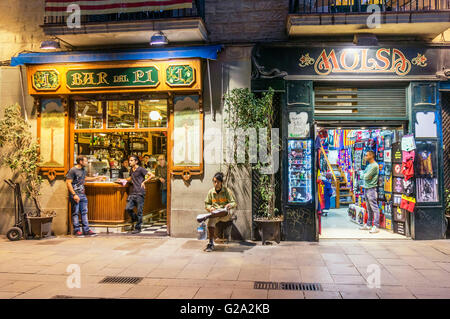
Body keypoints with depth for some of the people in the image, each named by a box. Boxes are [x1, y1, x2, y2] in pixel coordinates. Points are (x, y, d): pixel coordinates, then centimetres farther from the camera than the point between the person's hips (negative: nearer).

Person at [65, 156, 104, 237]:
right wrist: (74, 194, -19)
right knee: (75, 213, 1)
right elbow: (68, 183, -14)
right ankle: (76, 230, 9)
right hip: (75, 195, -8)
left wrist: (96, 178, 27)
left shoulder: (83, 170, 13)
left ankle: (86, 229, 12)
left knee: (84, 212, 8)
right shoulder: (72, 170, -11)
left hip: (82, 194, 8)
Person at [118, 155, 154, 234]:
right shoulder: (131, 170, 15)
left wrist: (144, 182, -10)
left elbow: (152, 175, -12)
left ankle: (138, 228, 8)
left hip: (140, 193, -6)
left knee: (139, 211, -1)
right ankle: (135, 219, 24)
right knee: (128, 208, -3)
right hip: (132, 192, 7)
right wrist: (124, 180, 18)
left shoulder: (141, 169, -7)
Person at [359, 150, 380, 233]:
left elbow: (367, 176, -16)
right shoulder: (368, 165, 19)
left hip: (371, 189, -9)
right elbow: (363, 176, 16)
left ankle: (375, 226, -6)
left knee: (374, 208, -7)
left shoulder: (375, 165, -12)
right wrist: (366, 176, -3)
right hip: (366, 188, 9)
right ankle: (368, 225, 20)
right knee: (369, 208, 14)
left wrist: (365, 175, 4)